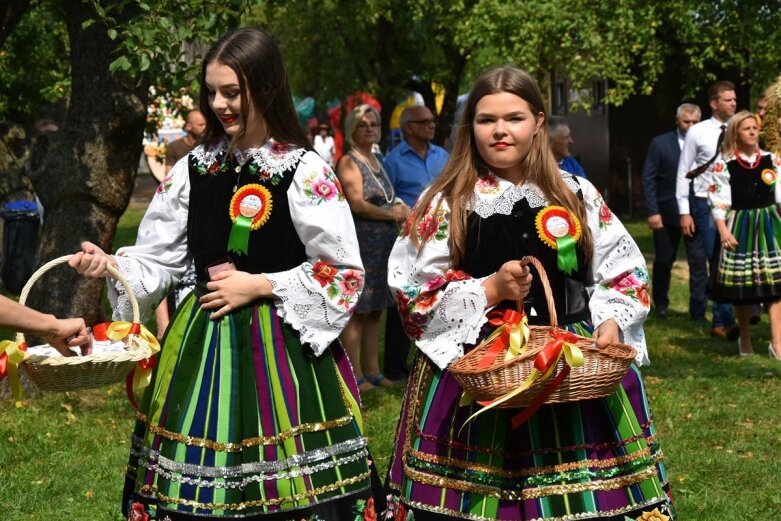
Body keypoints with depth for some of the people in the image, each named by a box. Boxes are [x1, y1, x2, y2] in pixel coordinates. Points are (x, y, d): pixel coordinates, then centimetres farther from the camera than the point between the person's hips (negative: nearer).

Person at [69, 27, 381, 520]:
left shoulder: (305, 171, -8)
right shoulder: (194, 169, 6)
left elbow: (345, 272, -7)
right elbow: (160, 258, 9)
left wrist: (259, 285, -11)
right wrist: (111, 264, -10)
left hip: (279, 347, -4)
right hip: (204, 345, 4)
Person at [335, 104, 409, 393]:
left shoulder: (378, 160, 18)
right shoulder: (349, 161, -7)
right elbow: (357, 203, -16)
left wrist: (402, 207, -1)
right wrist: (391, 213, -7)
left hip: (383, 245, 8)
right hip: (360, 243, -8)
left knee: (374, 310, 11)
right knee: (357, 310, -6)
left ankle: (372, 371, 16)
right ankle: (355, 375, -4)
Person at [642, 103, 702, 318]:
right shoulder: (660, 143, 0)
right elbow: (648, 179, -1)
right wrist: (652, 211, -8)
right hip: (668, 213, 0)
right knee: (664, 261, 8)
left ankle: (697, 305, 13)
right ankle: (660, 303, 24)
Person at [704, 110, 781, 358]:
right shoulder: (723, 164, -3)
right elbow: (718, 200, -5)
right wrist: (723, 230, -12)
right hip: (739, 226, -2)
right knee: (741, 282, 6)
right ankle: (745, 338, 25)